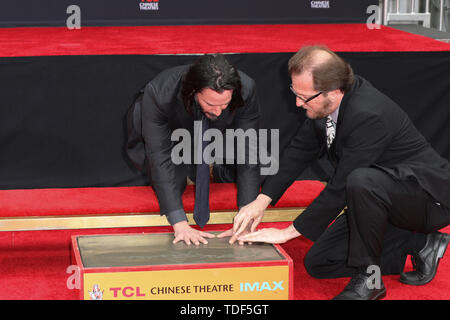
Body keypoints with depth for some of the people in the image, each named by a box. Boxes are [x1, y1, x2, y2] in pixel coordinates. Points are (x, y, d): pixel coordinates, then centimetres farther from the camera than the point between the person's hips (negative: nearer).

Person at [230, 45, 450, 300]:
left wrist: (290, 232, -20)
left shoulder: (369, 116, -32)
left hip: (428, 196, -9)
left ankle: (368, 278, -18)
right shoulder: (324, 103, -6)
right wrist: (262, 201, -5)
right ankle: (420, 243, 10)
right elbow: (301, 150, 6)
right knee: (318, 264, 5)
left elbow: (341, 188, -29)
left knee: (361, 181, -39)